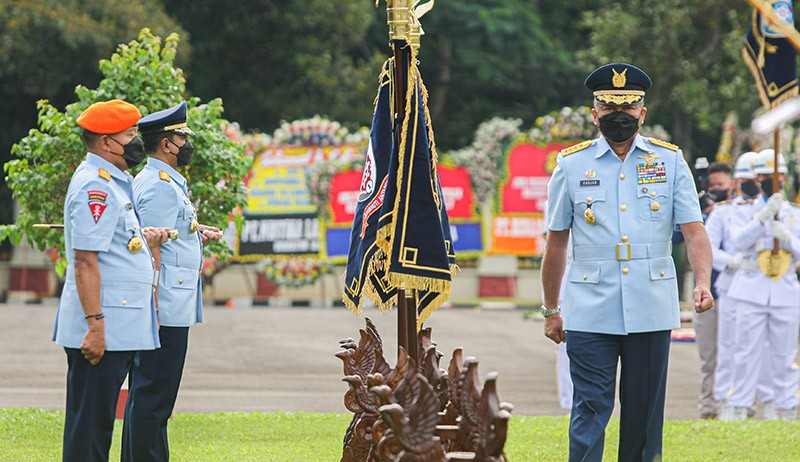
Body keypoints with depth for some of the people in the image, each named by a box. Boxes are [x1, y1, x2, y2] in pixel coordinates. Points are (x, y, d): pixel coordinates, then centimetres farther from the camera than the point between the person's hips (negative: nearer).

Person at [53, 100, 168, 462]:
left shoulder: (115, 183, 19)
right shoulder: (95, 186, -14)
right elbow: (84, 261, -20)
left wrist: (142, 240, 8)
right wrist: (95, 324, -24)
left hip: (120, 330, 10)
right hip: (102, 329, -10)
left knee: (98, 420, 12)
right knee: (90, 418, -8)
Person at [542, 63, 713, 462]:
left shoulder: (670, 161, 6)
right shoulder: (571, 164, 6)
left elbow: (694, 230, 0)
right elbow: (556, 242, 10)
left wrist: (702, 280, -18)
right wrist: (551, 310, 10)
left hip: (651, 310, 1)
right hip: (589, 311, -1)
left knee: (644, 410, 7)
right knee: (591, 407, -6)